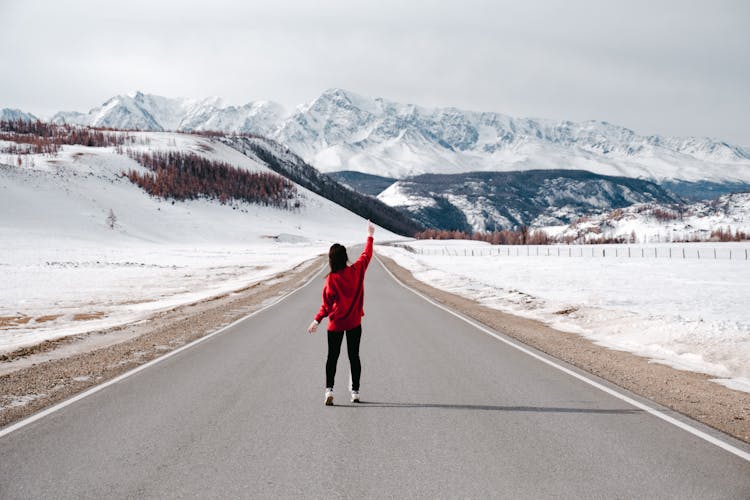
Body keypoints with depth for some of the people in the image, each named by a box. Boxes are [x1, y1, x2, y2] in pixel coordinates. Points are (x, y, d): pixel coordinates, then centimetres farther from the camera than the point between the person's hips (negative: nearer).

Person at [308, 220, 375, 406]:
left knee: (332, 356, 6)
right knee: (354, 356, 10)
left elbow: (327, 305, -13)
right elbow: (367, 255, 10)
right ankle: (355, 391, 11)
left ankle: (329, 389, -8)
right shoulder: (357, 271, -7)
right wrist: (370, 236, 22)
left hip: (336, 324, -2)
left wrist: (317, 321, -5)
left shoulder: (331, 279, -15)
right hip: (354, 322, 3)